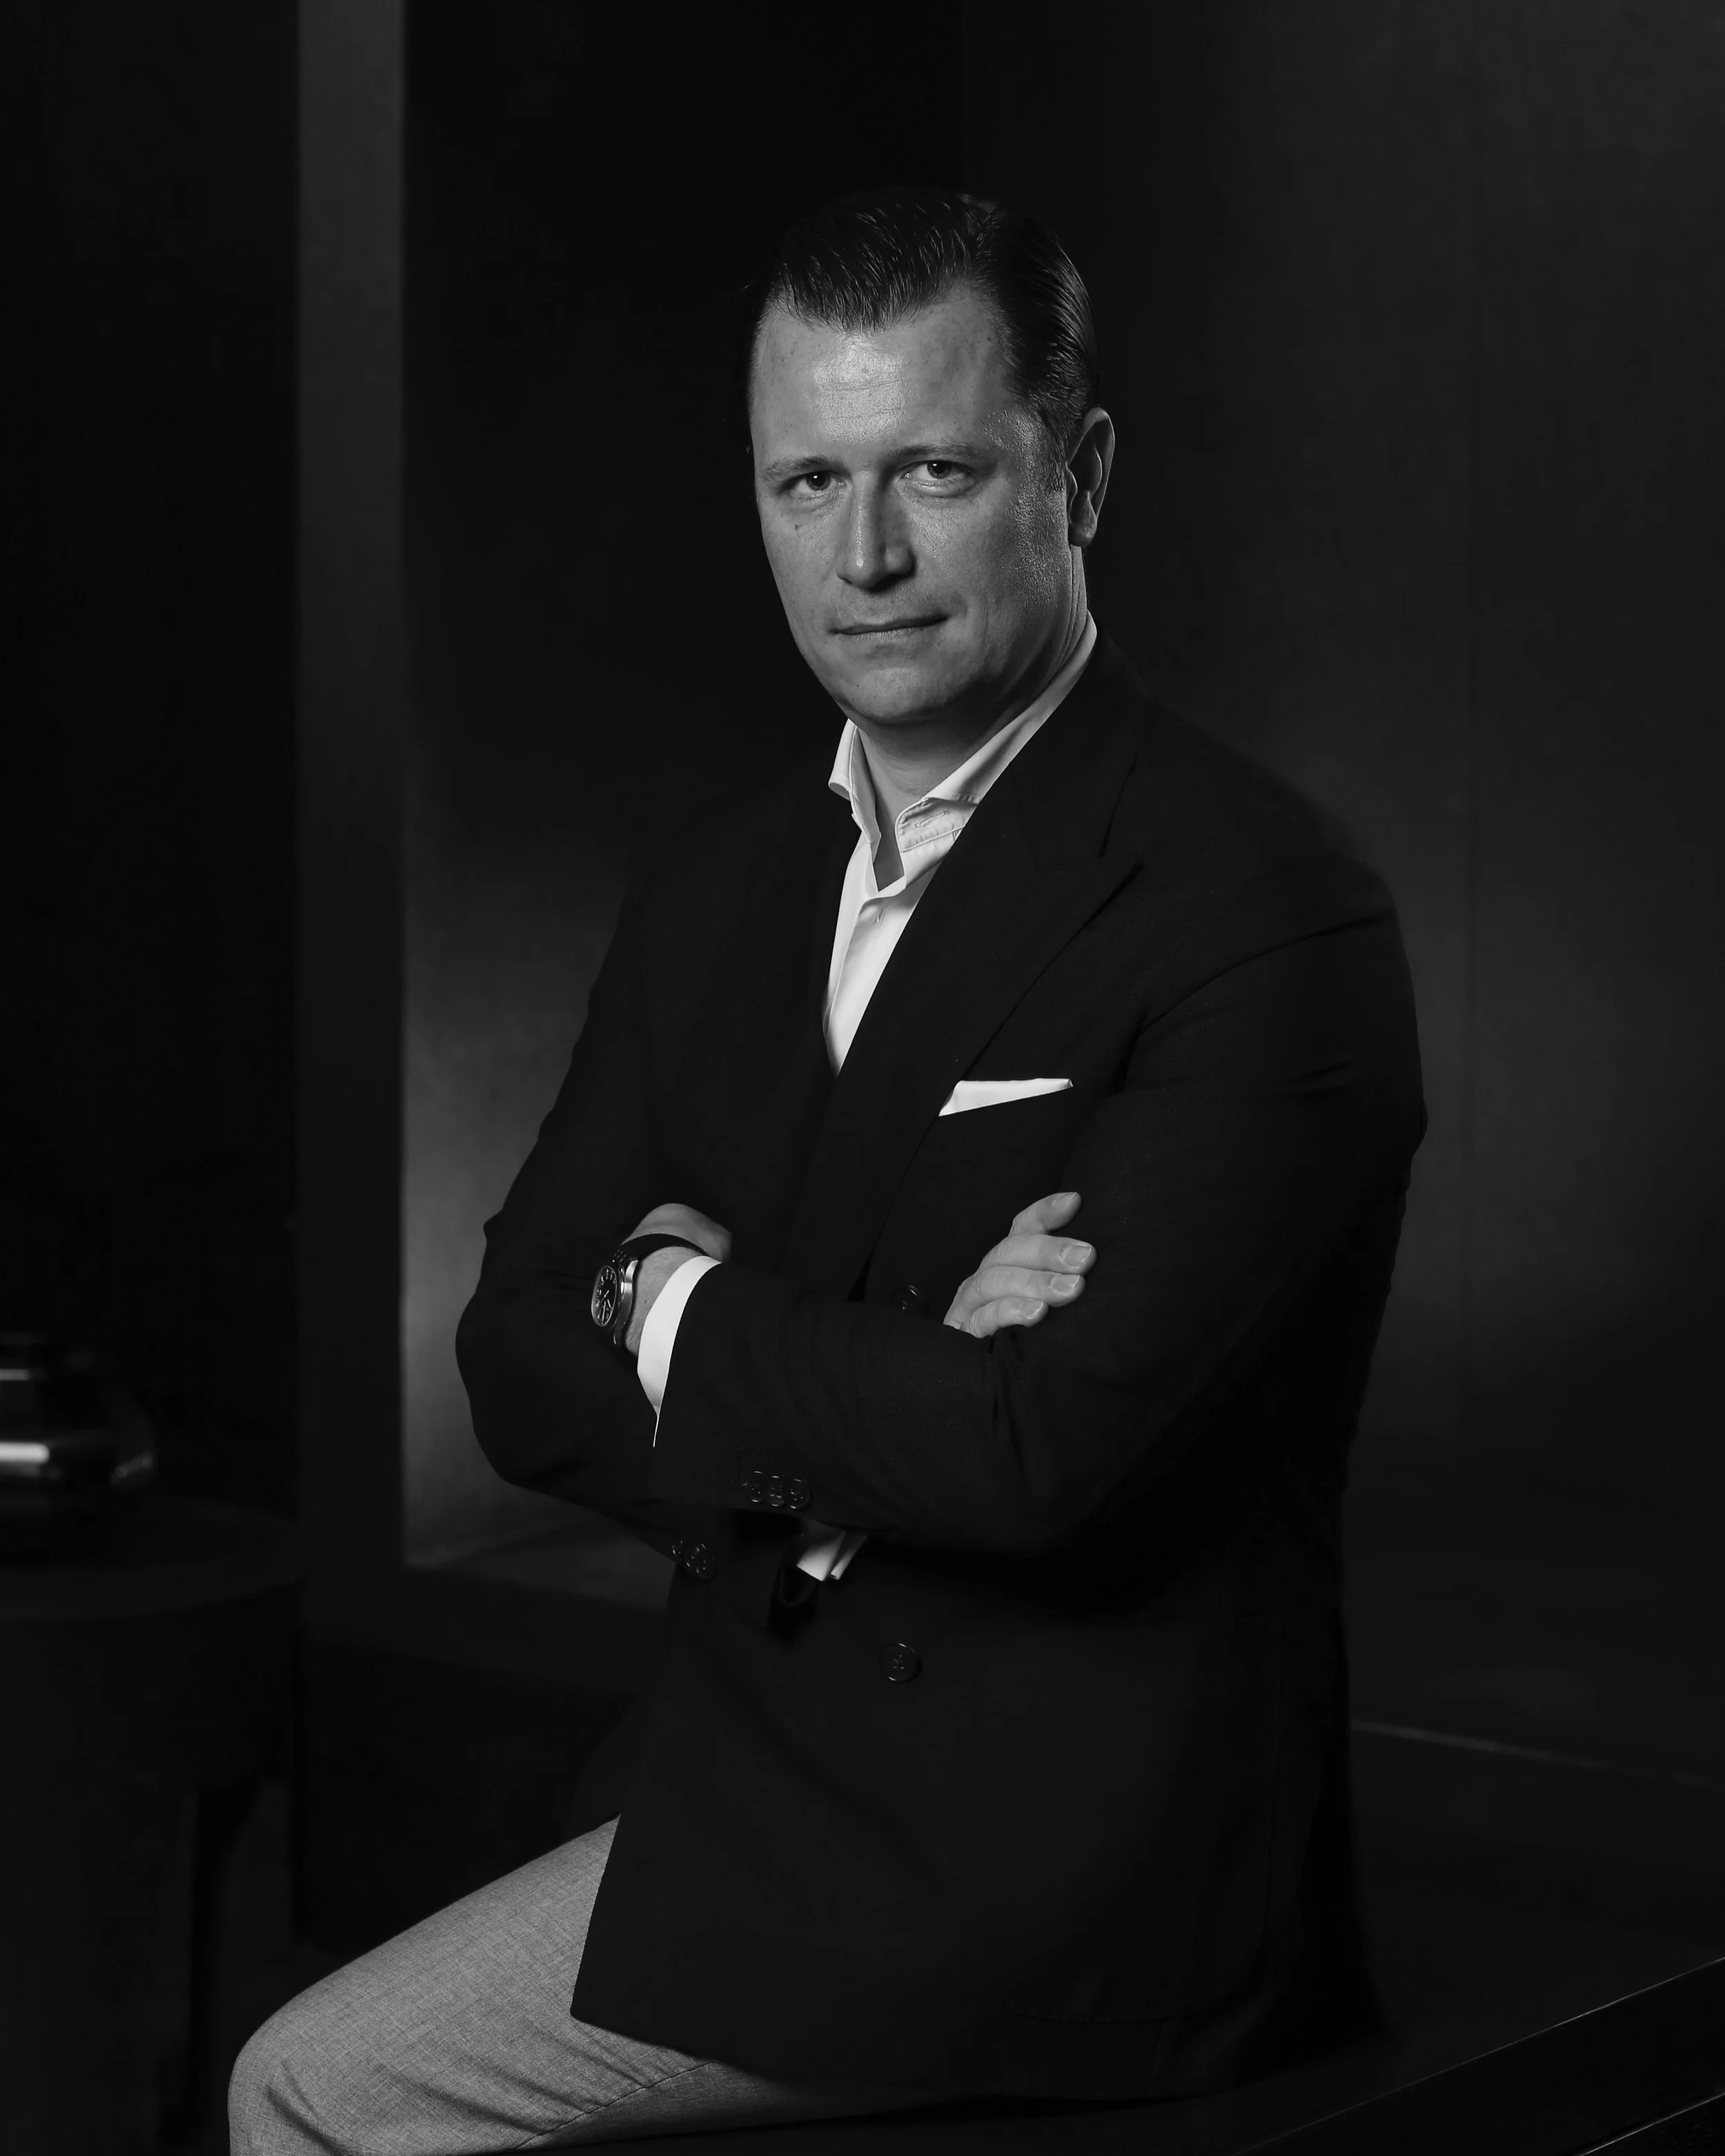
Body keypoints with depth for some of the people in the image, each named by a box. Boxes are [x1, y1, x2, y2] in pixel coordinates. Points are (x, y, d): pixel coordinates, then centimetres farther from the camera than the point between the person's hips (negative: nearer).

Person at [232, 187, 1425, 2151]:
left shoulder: (1262, 921, -17)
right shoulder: (723, 881, 8)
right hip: (756, 1756, 7)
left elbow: (1045, 1451, -27)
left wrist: (685, 1305, -10)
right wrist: (877, 1397, -16)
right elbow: (521, 1369, 3)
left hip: (1054, 1854, -7)